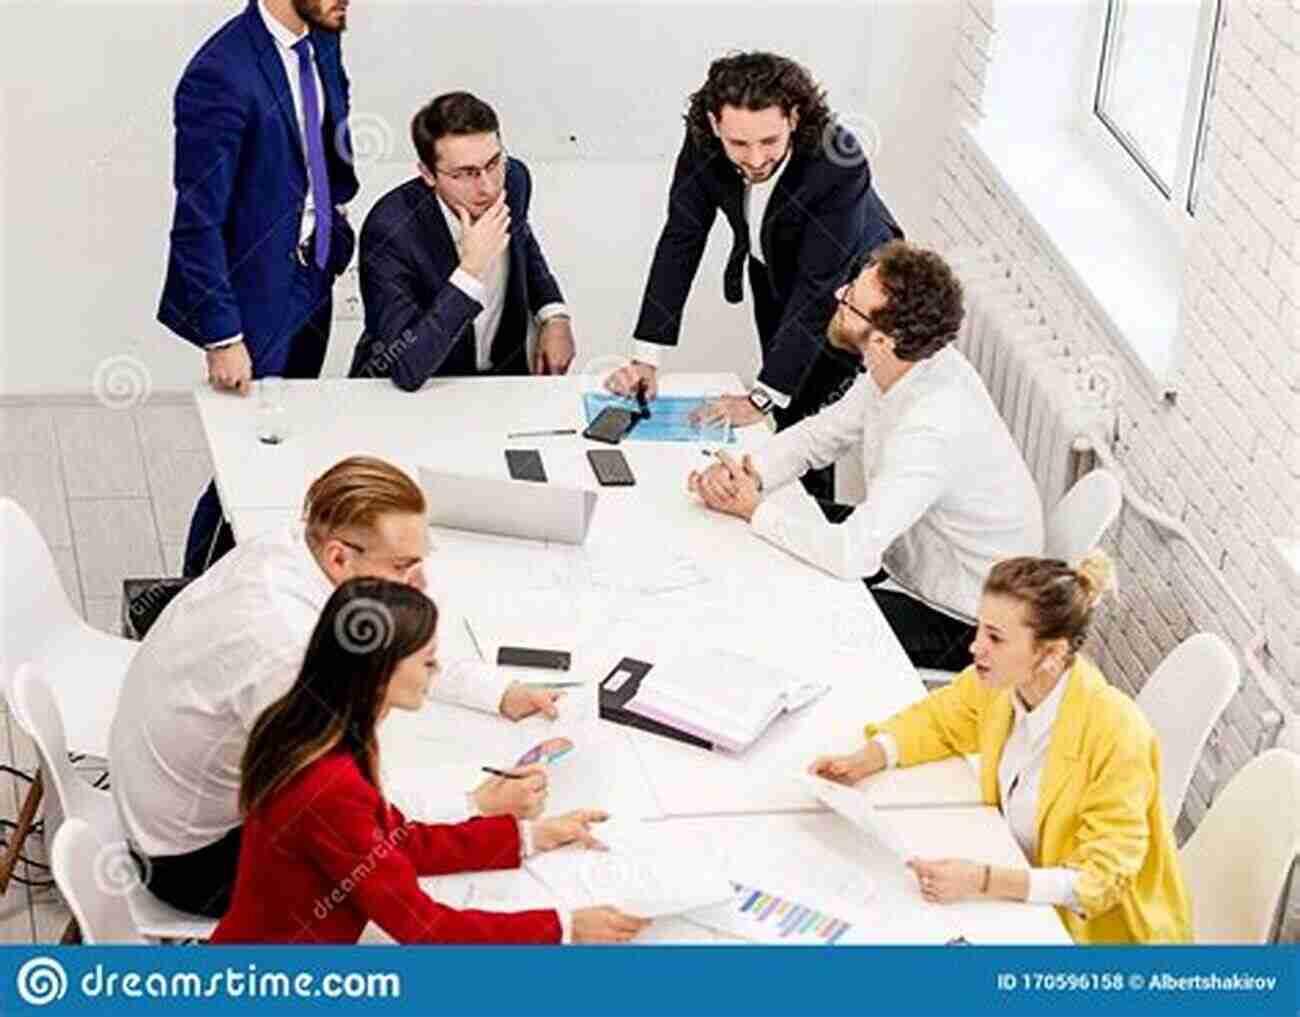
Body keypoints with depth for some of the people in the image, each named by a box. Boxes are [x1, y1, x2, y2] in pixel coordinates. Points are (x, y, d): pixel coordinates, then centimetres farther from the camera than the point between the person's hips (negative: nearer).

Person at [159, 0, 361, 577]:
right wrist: (222, 337, -21)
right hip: (258, 291, -7)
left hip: (314, 278, 8)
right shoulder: (222, 74, -25)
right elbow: (197, 222, -23)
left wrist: (335, 206, 7)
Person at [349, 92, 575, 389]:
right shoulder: (391, 230, -25)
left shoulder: (513, 178, -8)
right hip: (404, 394, -4)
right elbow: (407, 370, -31)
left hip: (504, 371, 5)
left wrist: (554, 316, 2)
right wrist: (471, 269, -34)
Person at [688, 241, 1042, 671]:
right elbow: (820, 433, 6)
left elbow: (851, 554, -37)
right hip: (908, 557, 8)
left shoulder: (932, 429, -37)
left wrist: (754, 509, -23)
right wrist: (749, 473, -13)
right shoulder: (908, 365, -9)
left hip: (959, 620, -8)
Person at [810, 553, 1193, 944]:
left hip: (1099, 930, -6)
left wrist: (984, 882, -38)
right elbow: (936, 720, 8)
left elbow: (1101, 880, -27)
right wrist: (864, 762, -10)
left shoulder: (1116, 734, -30)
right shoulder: (999, 682, -12)